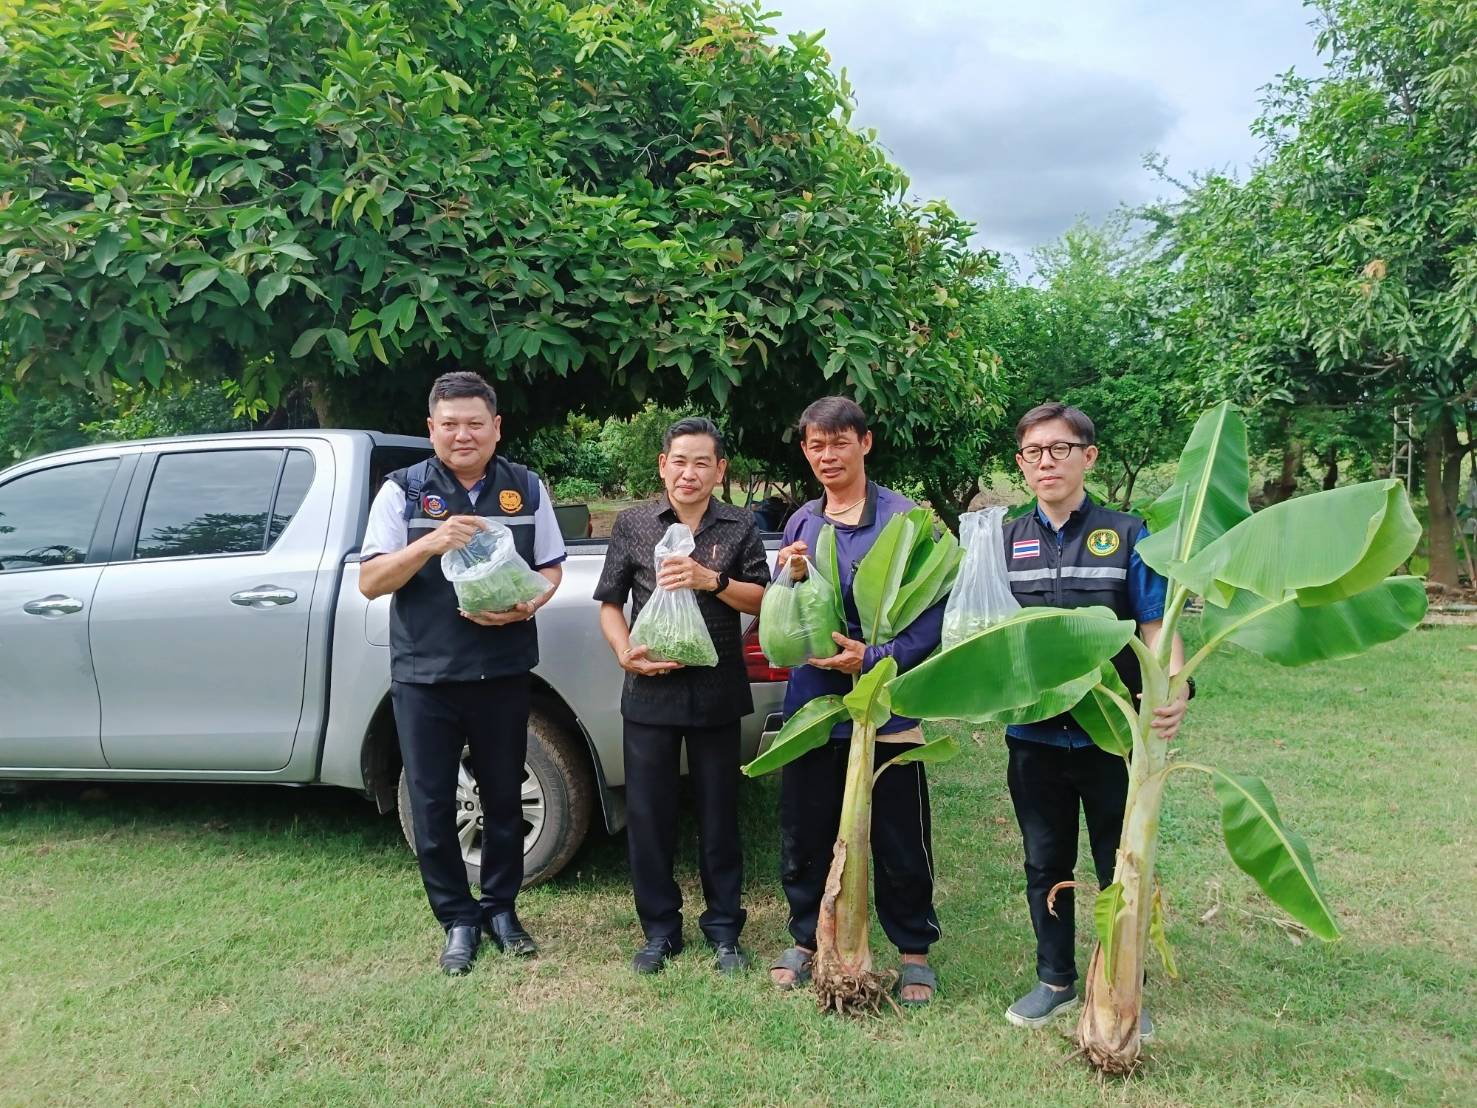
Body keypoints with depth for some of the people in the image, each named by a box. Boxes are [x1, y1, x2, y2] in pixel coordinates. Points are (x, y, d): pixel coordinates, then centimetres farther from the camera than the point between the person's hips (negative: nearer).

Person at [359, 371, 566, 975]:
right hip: (424, 675, -1)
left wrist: (526, 605, -12)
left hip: (504, 672, 2)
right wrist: (428, 543, -23)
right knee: (432, 804, 5)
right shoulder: (403, 490, -1)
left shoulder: (526, 488, 5)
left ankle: (500, 908, 30)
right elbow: (369, 581, -6)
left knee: (504, 796, 12)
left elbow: (551, 567, 10)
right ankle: (458, 919, 23)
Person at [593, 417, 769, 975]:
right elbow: (610, 603, 7)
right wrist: (626, 653, -10)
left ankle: (724, 930, 23)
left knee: (719, 814, 9)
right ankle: (659, 929, 22)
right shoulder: (633, 524, 5)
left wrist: (711, 580, -17)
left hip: (716, 693, 0)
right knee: (648, 815, 6)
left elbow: (760, 599, -1)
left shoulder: (740, 527, 5)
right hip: (650, 691, 1)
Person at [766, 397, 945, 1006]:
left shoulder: (905, 518, -7)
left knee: (900, 842, 7)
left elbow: (933, 609, -10)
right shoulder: (801, 523, 10)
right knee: (804, 835, 13)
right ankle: (807, 938, 33)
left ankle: (914, 950, 27)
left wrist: (875, 658, -20)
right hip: (812, 703, 4)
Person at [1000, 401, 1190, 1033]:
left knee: (1120, 868, 11)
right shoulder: (1006, 541, 4)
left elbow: (1156, 629, -8)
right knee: (1046, 865, 16)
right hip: (1034, 736, 3)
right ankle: (1055, 980, 34)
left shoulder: (1127, 535, -4)